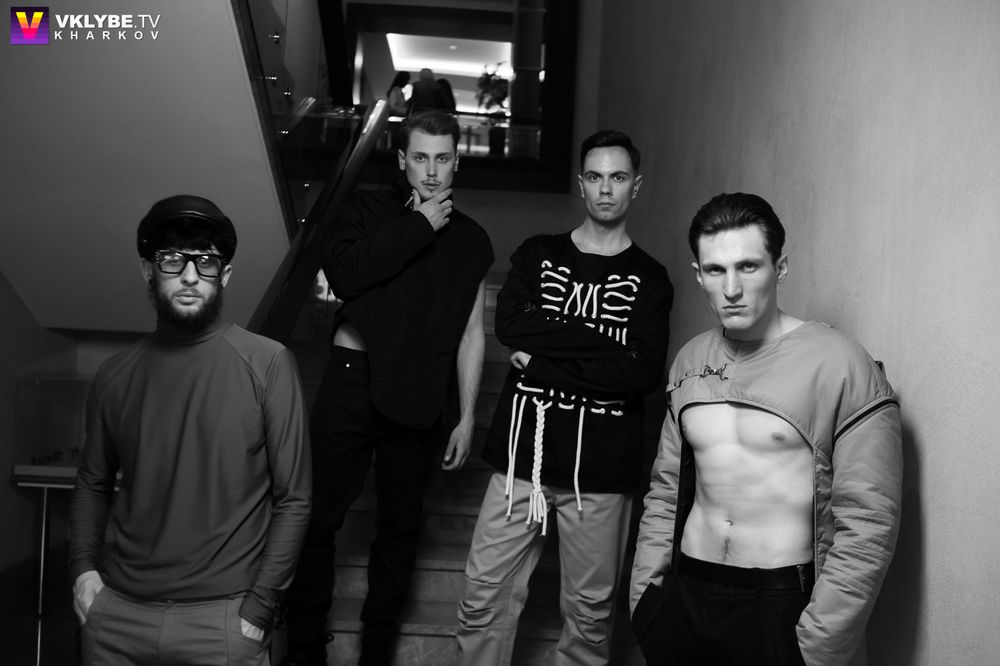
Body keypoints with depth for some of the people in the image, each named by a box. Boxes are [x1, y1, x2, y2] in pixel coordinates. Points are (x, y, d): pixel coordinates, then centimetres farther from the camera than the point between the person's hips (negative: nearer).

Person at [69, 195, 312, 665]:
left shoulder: (267, 364, -8)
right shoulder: (115, 375, 4)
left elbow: (293, 498, -7)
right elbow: (93, 483, 16)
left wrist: (259, 607, -10)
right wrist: (83, 565, 2)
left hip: (222, 618, -3)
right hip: (115, 613, 4)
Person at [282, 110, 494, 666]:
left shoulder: (472, 241, 9)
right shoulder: (367, 209, 4)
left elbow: (471, 334, 10)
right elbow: (344, 275, -16)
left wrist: (468, 417, 6)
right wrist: (420, 226, -12)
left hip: (417, 401, 2)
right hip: (352, 384, -1)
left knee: (401, 525, 10)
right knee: (319, 517, 3)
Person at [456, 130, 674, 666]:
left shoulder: (649, 279, 6)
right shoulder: (537, 255, 10)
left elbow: (643, 372, -9)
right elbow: (509, 325, -9)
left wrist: (543, 364, -12)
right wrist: (609, 336, -11)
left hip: (601, 467, -1)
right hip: (523, 455, 1)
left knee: (591, 610, 8)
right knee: (484, 596, 4)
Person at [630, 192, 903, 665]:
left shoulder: (841, 365, -13)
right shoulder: (689, 361, 5)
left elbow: (867, 525, -14)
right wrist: (644, 591, 8)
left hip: (782, 607, -5)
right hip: (684, 595, 5)